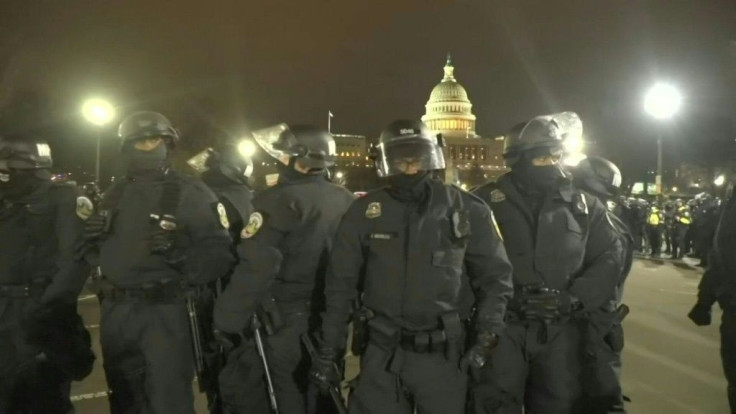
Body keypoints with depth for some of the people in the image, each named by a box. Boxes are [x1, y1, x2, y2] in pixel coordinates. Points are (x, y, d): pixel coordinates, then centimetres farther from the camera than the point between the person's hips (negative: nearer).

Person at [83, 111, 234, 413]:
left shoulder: (190, 193, -6)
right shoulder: (114, 194, 12)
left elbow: (220, 253, -12)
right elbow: (100, 251, 22)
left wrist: (182, 255, -28)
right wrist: (92, 238, 1)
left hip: (164, 312, -6)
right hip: (115, 312, 6)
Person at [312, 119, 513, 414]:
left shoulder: (467, 210, -3)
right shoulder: (364, 212, -2)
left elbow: (494, 276, 5)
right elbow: (342, 284, 4)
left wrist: (486, 335, -6)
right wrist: (328, 350, 4)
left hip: (444, 353, 0)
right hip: (382, 351, 1)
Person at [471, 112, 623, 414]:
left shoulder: (583, 205, 7)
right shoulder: (485, 202, -3)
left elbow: (609, 257, 7)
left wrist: (577, 297, -7)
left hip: (559, 330, 4)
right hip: (501, 327, -3)